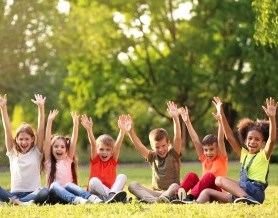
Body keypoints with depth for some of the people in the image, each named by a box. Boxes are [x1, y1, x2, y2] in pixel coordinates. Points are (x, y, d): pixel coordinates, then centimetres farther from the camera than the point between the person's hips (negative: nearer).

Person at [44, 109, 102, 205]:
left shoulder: (68, 160, 17)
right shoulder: (49, 161, 12)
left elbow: (74, 142, 6)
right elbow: (47, 141, 1)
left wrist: (75, 124, -3)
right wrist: (49, 121, -6)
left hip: (68, 192, 1)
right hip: (54, 196, -1)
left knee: (68, 185, -31)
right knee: (54, 185, -33)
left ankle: (91, 197, -55)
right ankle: (75, 199, -59)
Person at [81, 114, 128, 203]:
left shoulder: (113, 161, 12)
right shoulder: (95, 160, 8)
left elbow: (118, 146, -3)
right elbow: (93, 145, -8)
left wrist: (122, 130, -17)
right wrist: (89, 130, -25)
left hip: (111, 189, 2)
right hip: (96, 193, -2)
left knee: (122, 176, -19)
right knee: (94, 180, -31)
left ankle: (112, 195, -45)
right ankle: (115, 197, -47)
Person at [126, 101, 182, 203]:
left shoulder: (173, 154, 3)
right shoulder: (152, 157, 13)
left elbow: (178, 137, -12)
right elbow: (138, 146, -1)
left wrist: (175, 118, -26)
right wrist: (130, 131, -17)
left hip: (171, 192, -3)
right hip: (155, 193, 4)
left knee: (175, 186, -36)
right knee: (132, 185, -18)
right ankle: (153, 200, -45)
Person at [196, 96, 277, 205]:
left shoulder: (263, 155, 4)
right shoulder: (244, 154, 21)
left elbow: (272, 140, -15)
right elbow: (230, 137, 18)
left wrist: (272, 118, -28)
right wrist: (222, 115, 12)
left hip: (255, 191, -7)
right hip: (239, 193, 7)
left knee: (220, 180, -21)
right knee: (207, 192, 1)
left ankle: (247, 198, -39)